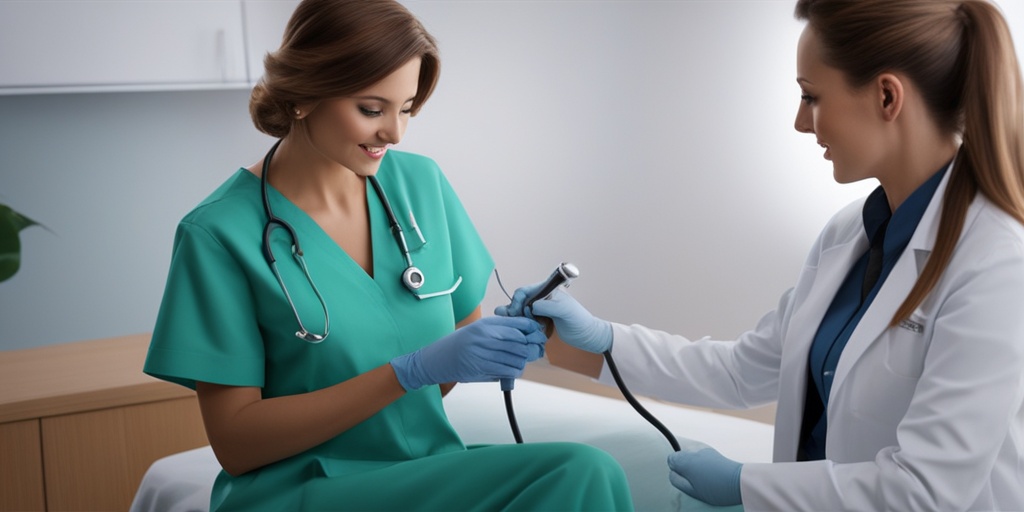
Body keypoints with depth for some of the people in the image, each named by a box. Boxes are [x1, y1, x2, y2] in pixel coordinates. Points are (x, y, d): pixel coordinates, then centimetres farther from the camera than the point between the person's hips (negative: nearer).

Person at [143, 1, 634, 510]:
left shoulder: (422, 183, 3)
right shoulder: (219, 233, -11)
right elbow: (234, 441, -12)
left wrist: (499, 339, -12)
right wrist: (412, 370, -22)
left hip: (430, 470, 6)